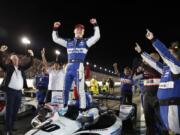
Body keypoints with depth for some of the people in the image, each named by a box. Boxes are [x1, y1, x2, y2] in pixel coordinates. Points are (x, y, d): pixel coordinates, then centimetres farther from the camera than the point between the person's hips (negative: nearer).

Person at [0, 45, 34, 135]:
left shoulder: (21, 67, 13)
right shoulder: (8, 67, 2)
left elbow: (30, 64, 14)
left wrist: (31, 56, 2)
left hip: (19, 92, 5)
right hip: (10, 91, -4)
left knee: (15, 110, 12)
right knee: (9, 110, -1)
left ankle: (12, 126, 25)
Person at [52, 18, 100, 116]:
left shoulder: (85, 42, 9)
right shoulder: (68, 42, 18)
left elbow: (97, 36, -4)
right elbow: (55, 39, 24)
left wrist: (95, 25, -9)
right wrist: (55, 29, 14)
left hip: (79, 67, -4)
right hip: (69, 67, 5)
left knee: (80, 89, -6)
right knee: (66, 89, 12)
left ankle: (82, 110, -1)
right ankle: (64, 107, 26)